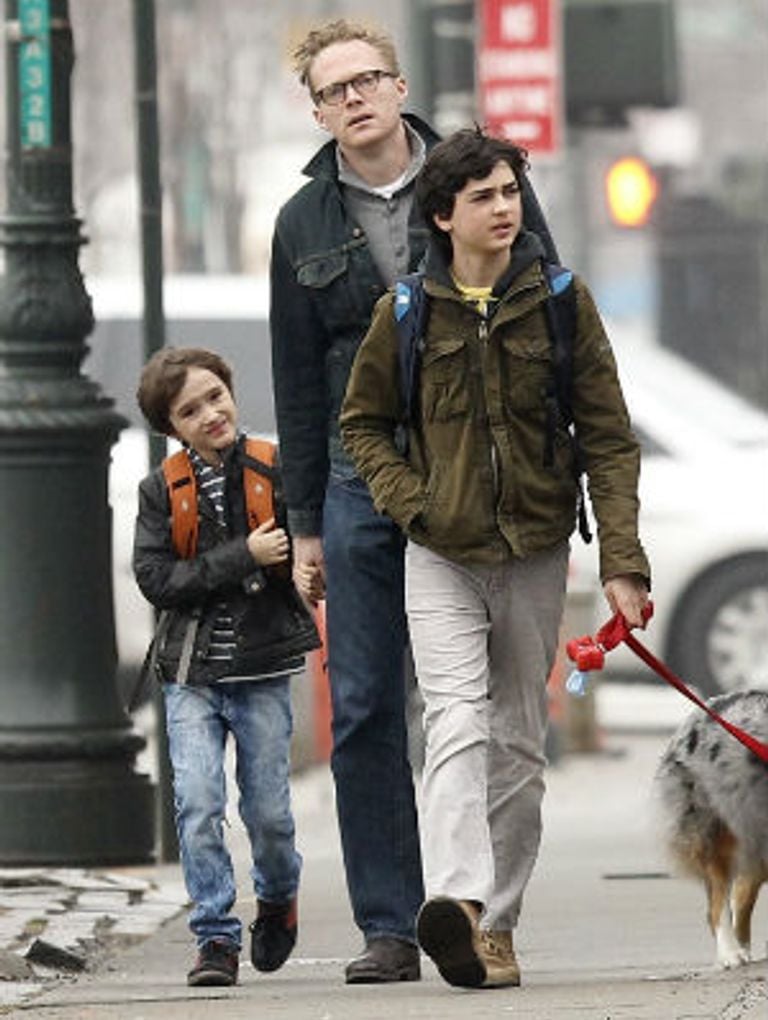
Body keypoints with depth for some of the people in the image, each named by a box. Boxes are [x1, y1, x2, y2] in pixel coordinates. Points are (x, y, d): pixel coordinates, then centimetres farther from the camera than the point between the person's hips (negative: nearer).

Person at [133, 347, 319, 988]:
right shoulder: (162, 491, 1)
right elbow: (155, 579, -9)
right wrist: (242, 557, -16)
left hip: (262, 669, 0)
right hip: (191, 673, 0)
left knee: (268, 810, 4)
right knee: (198, 802, -11)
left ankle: (278, 898, 34)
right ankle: (216, 938, -3)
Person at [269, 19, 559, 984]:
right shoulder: (304, 226, 9)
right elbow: (298, 385, 13)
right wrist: (306, 524, 10)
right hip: (365, 482, 2)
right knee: (363, 711, -2)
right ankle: (389, 928, 2)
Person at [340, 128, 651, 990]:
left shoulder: (559, 302, 0)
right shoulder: (407, 312, 0)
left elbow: (608, 436, 0)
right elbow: (362, 423, 13)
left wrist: (623, 560, -8)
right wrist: (410, 500, -5)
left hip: (534, 553, 2)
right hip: (441, 559, -2)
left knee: (519, 743, 7)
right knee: (458, 724, -19)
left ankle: (499, 922, 15)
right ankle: (457, 901, -35)